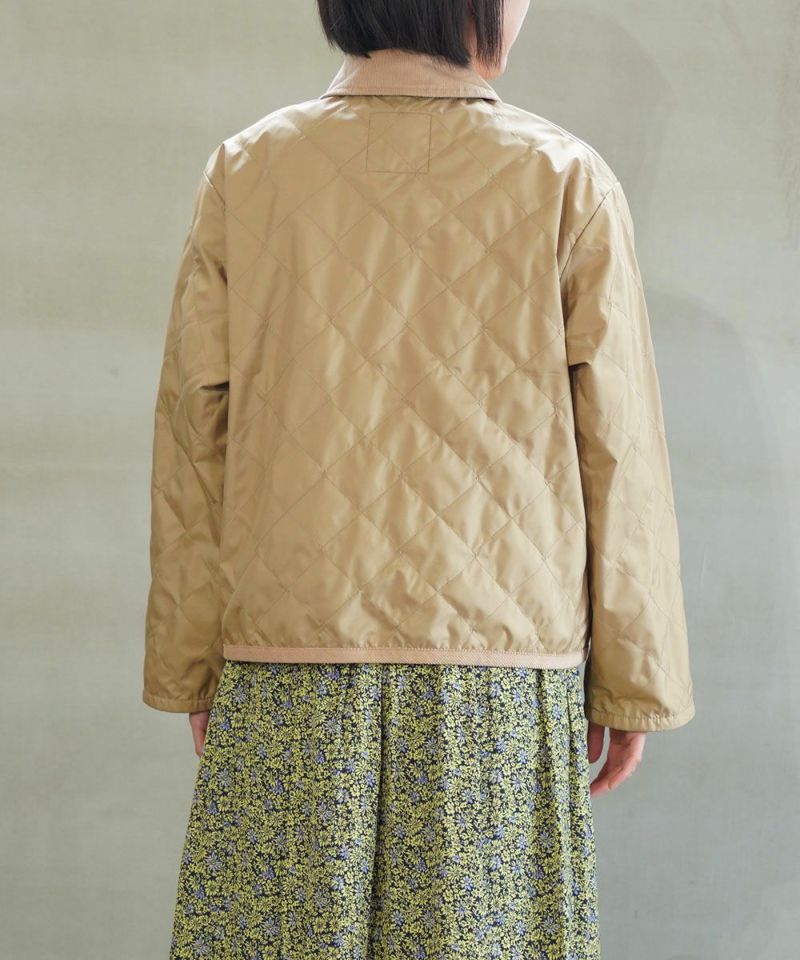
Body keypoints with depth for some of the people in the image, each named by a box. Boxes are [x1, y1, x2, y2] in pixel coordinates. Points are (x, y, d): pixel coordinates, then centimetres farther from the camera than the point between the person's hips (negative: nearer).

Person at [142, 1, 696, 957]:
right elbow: (616, 452, -1)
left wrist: (190, 665, 11)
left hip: (286, 669, 2)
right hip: (499, 677, -1)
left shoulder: (243, 170, 2)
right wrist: (633, 680, 8)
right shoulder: (565, 182, -2)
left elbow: (194, 434, 3)